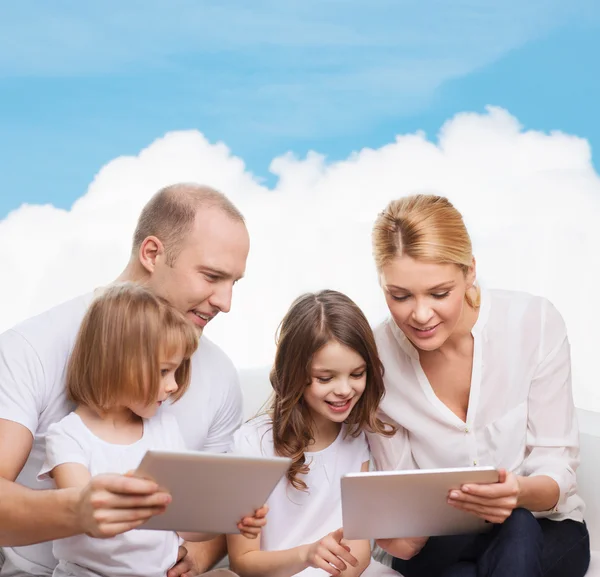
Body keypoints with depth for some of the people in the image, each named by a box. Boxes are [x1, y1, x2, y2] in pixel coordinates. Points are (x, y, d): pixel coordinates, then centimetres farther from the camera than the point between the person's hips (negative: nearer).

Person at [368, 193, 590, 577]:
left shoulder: (535, 322, -16)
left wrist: (521, 492, -35)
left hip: (545, 533, 0)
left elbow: (558, 468, -11)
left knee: (517, 527, -34)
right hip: (442, 545, 0)